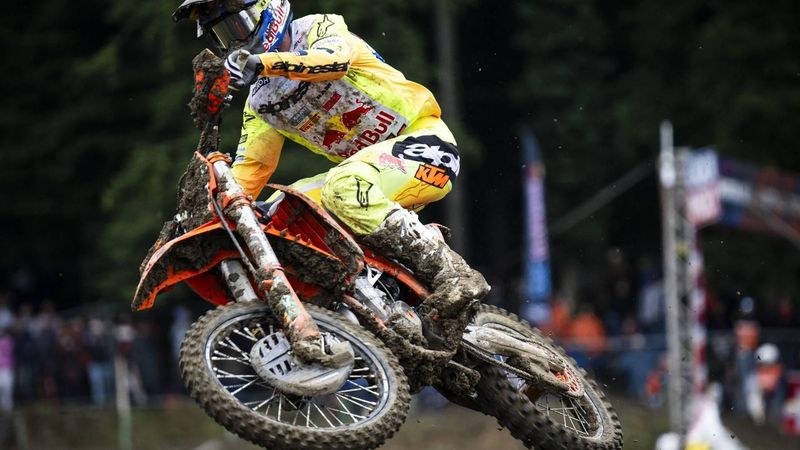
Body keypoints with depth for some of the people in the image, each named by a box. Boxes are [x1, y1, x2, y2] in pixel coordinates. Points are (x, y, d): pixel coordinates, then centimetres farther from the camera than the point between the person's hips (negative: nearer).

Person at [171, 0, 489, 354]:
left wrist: (264, 62, -47)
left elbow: (336, 60, -32)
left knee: (344, 190, -35)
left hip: (424, 140, -9)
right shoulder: (259, 102, 15)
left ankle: (453, 273, -33)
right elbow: (249, 167, 12)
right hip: (366, 164, 9)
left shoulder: (320, 29, -8)